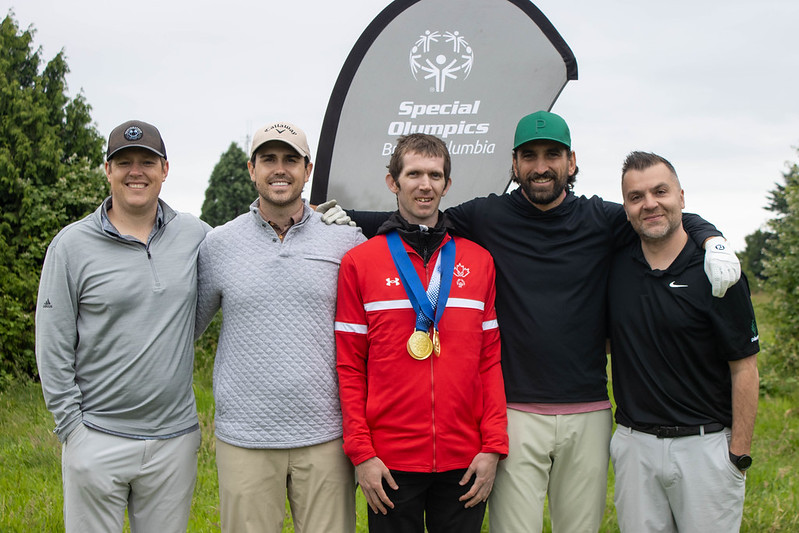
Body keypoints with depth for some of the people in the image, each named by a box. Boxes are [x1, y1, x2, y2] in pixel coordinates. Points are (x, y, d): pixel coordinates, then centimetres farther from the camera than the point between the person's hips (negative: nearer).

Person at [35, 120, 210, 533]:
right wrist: (72, 425, -4)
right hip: (97, 441, -2)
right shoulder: (72, 244, -3)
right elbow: (52, 348, -2)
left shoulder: (194, 235, 3)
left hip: (175, 439, 2)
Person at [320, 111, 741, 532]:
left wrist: (712, 242, -8)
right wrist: (350, 218, -2)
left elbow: (679, 219, 11)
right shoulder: (487, 217, 2)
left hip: (588, 415, 2)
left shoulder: (600, 220, 5)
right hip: (514, 414, -2)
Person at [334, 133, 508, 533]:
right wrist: (361, 452, -6)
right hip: (390, 462, -2)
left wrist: (493, 446, -1)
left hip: (464, 462, 2)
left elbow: (491, 360, 6)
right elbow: (349, 366, 0)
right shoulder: (359, 262, 1)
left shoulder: (479, 261, 7)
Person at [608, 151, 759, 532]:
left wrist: (739, 454, -8)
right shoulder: (617, 265, 4)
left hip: (705, 446, -3)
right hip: (634, 444, 4)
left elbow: (744, 368, -7)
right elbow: (606, 340, 16)